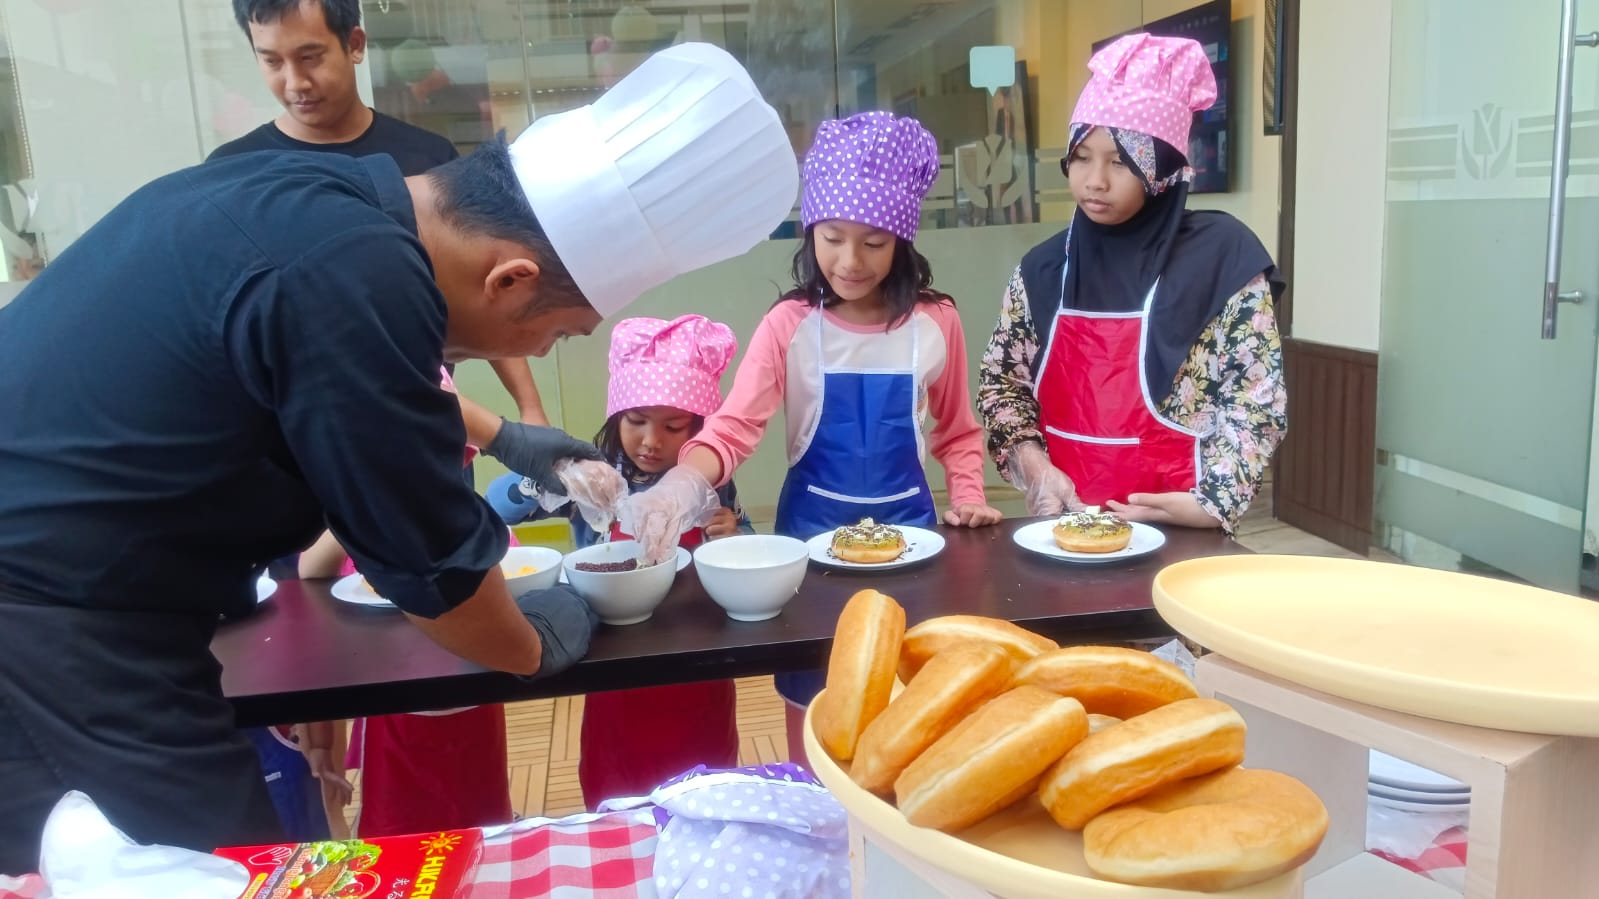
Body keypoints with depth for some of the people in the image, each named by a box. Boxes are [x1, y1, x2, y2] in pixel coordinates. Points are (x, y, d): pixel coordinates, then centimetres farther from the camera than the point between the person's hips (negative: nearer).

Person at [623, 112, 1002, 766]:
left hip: (906, 522, 1)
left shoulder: (935, 323, -4)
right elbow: (734, 426, -22)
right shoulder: (789, 325, -10)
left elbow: (956, 431, 8)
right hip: (812, 525, -1)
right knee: (812, 692, 11)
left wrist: (967, 499, -7)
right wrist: (685, 481, -41)